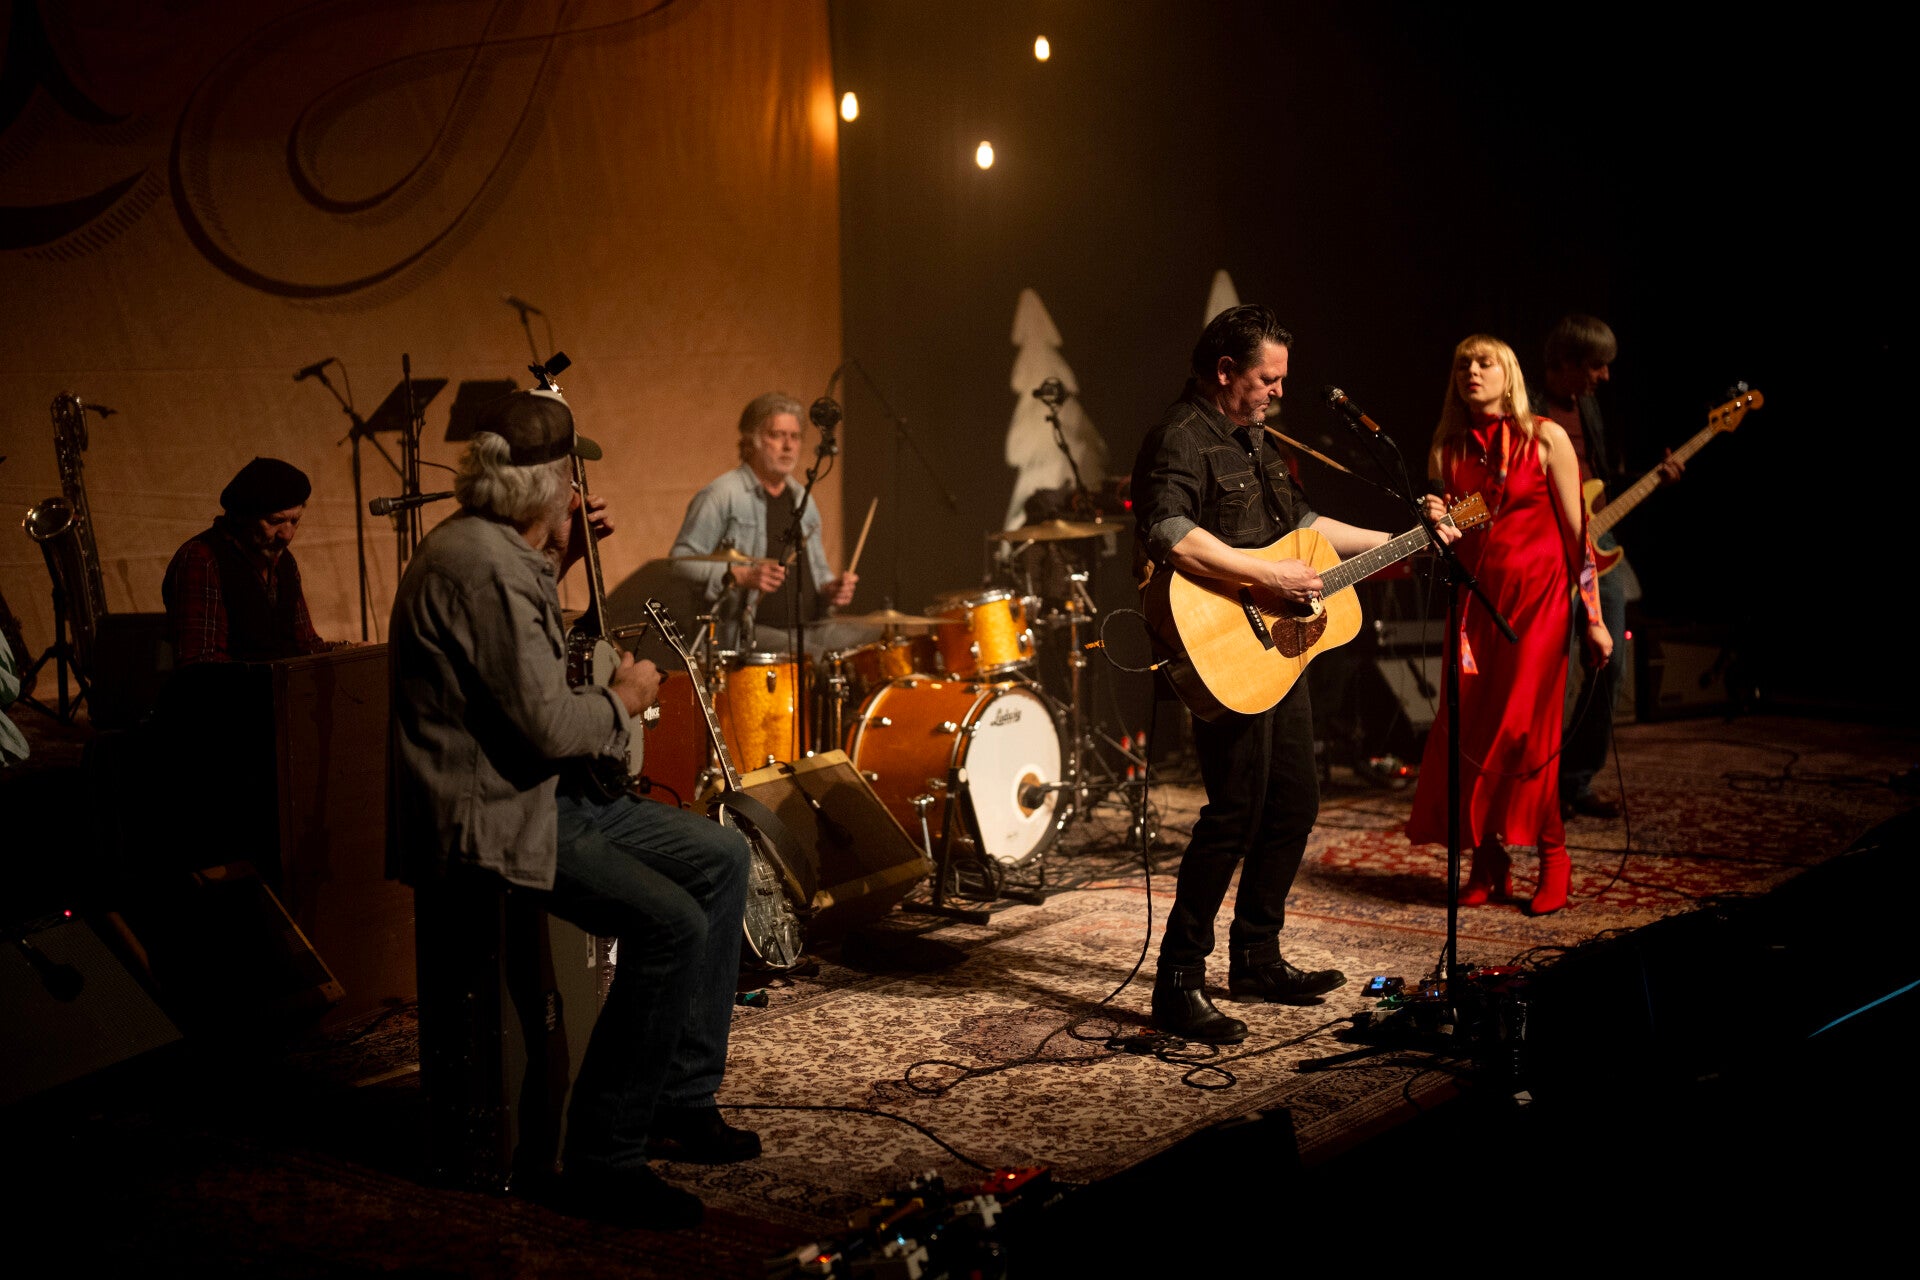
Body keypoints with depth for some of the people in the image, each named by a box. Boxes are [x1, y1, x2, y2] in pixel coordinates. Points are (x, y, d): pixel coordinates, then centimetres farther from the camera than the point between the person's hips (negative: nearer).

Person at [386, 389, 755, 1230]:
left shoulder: (496, 549, 12)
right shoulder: (481, 566, -22)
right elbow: (550, 725, -26)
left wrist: (558, 563, 18)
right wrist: (625, 699, -6)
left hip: (542, 792, 11)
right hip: (485, 821, -11)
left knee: (721, 858, 10)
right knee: (671, 924, -24)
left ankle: (681, 1101, 14)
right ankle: (602, 1164, -13)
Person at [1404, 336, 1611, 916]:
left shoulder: (1545, 439, -3)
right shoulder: (1446, 452, 8)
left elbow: (1577, 530, -3)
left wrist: (1592, 617, -5)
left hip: (1537, 595, -4)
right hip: (1475, 598, 4)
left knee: (1523, 729, -9)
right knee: (1468, 730, -1)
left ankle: (1552, 857, 6)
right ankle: (1488, 865, 10)